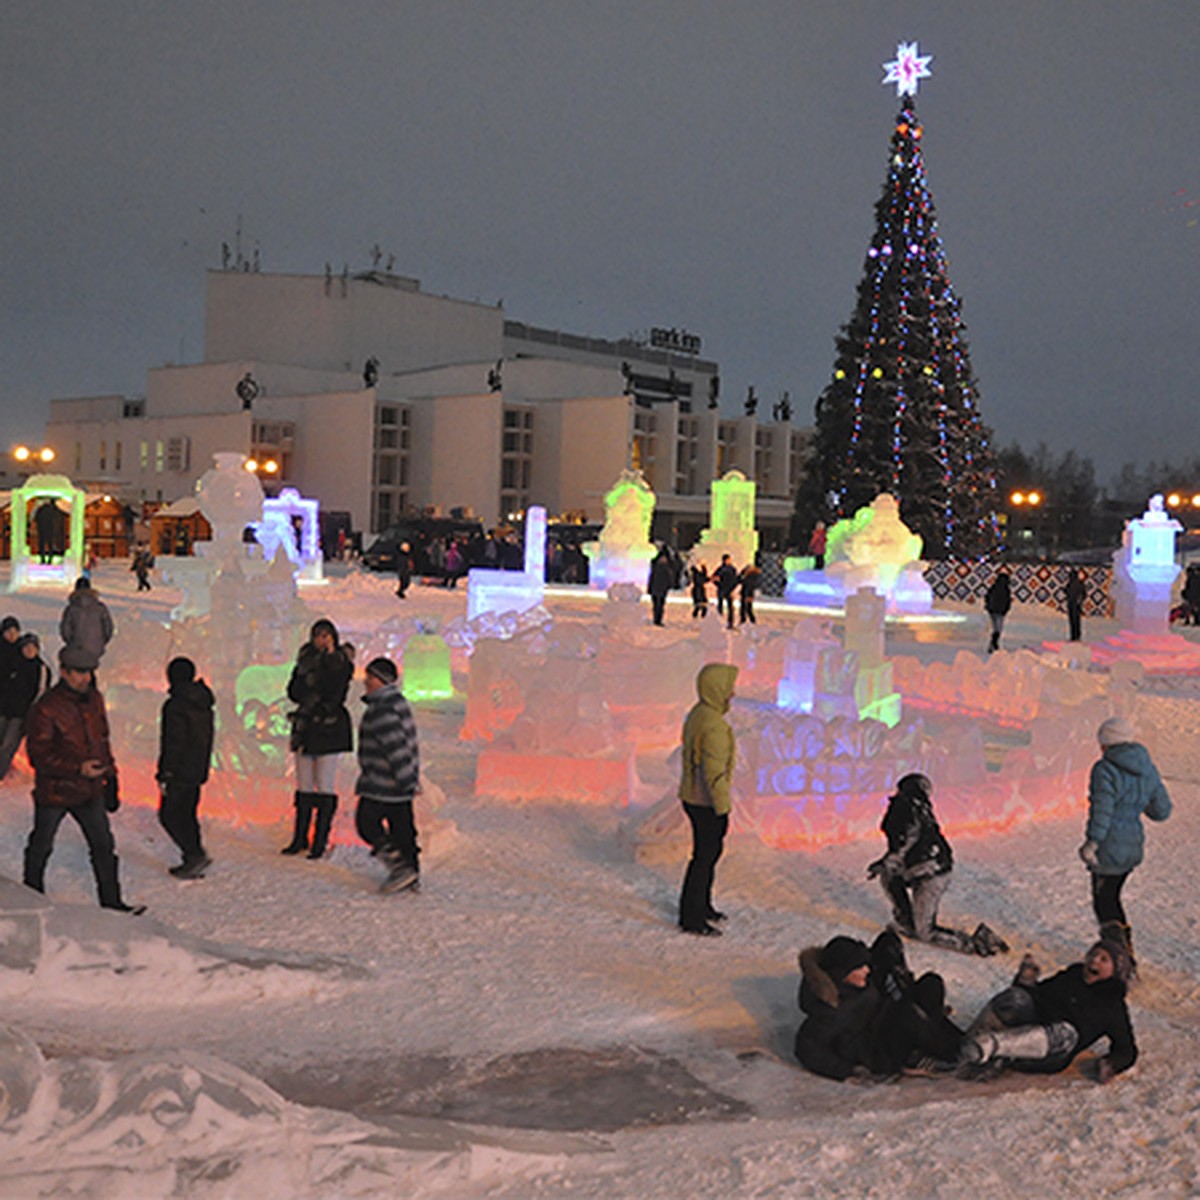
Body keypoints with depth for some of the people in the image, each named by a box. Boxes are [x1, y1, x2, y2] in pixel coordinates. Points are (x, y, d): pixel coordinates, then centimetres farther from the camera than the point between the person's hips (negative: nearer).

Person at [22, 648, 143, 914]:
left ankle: (112, 901, 13)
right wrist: (77, 769, -27)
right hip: (54, 790, -5)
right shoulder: (46, 708, -18)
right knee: (41, 846, 15)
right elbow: (39, 754, -18)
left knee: (104, 846, 4)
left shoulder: (94, 700, 2)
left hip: (90, 791, 5)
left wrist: (110, 778, 13)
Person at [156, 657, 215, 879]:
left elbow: (172, 743, -18)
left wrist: (164, 775, -13)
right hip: (198, 772, 8)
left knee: (169, 815, -2)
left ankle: (195, 855, -9)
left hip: (180, 772, -8)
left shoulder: (175, 705, -16)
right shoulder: (203, 704, 11)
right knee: (187, 814, 14)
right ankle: (193, 861, 16)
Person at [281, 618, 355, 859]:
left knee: (324, 787, -4)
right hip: (305, 728, 5)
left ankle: (320, 841, 1)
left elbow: (335, 693, -17)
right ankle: (300, 838, 16)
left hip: (329, 729, -5)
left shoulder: (341, 662, -2)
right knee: (304, 786, 9)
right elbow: (293, 692, 5)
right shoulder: (305, 660, 11)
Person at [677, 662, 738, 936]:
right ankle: (691, 919, 10)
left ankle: (701, 906, 34)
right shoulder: (713, 725, -25)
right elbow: (714, 772, -25)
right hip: (706, 803, -10)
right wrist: (722, 808, -19)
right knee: (705, 856, 1)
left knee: (711, 851, 21)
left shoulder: (696, 715, 8)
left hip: (692, 797, 10)